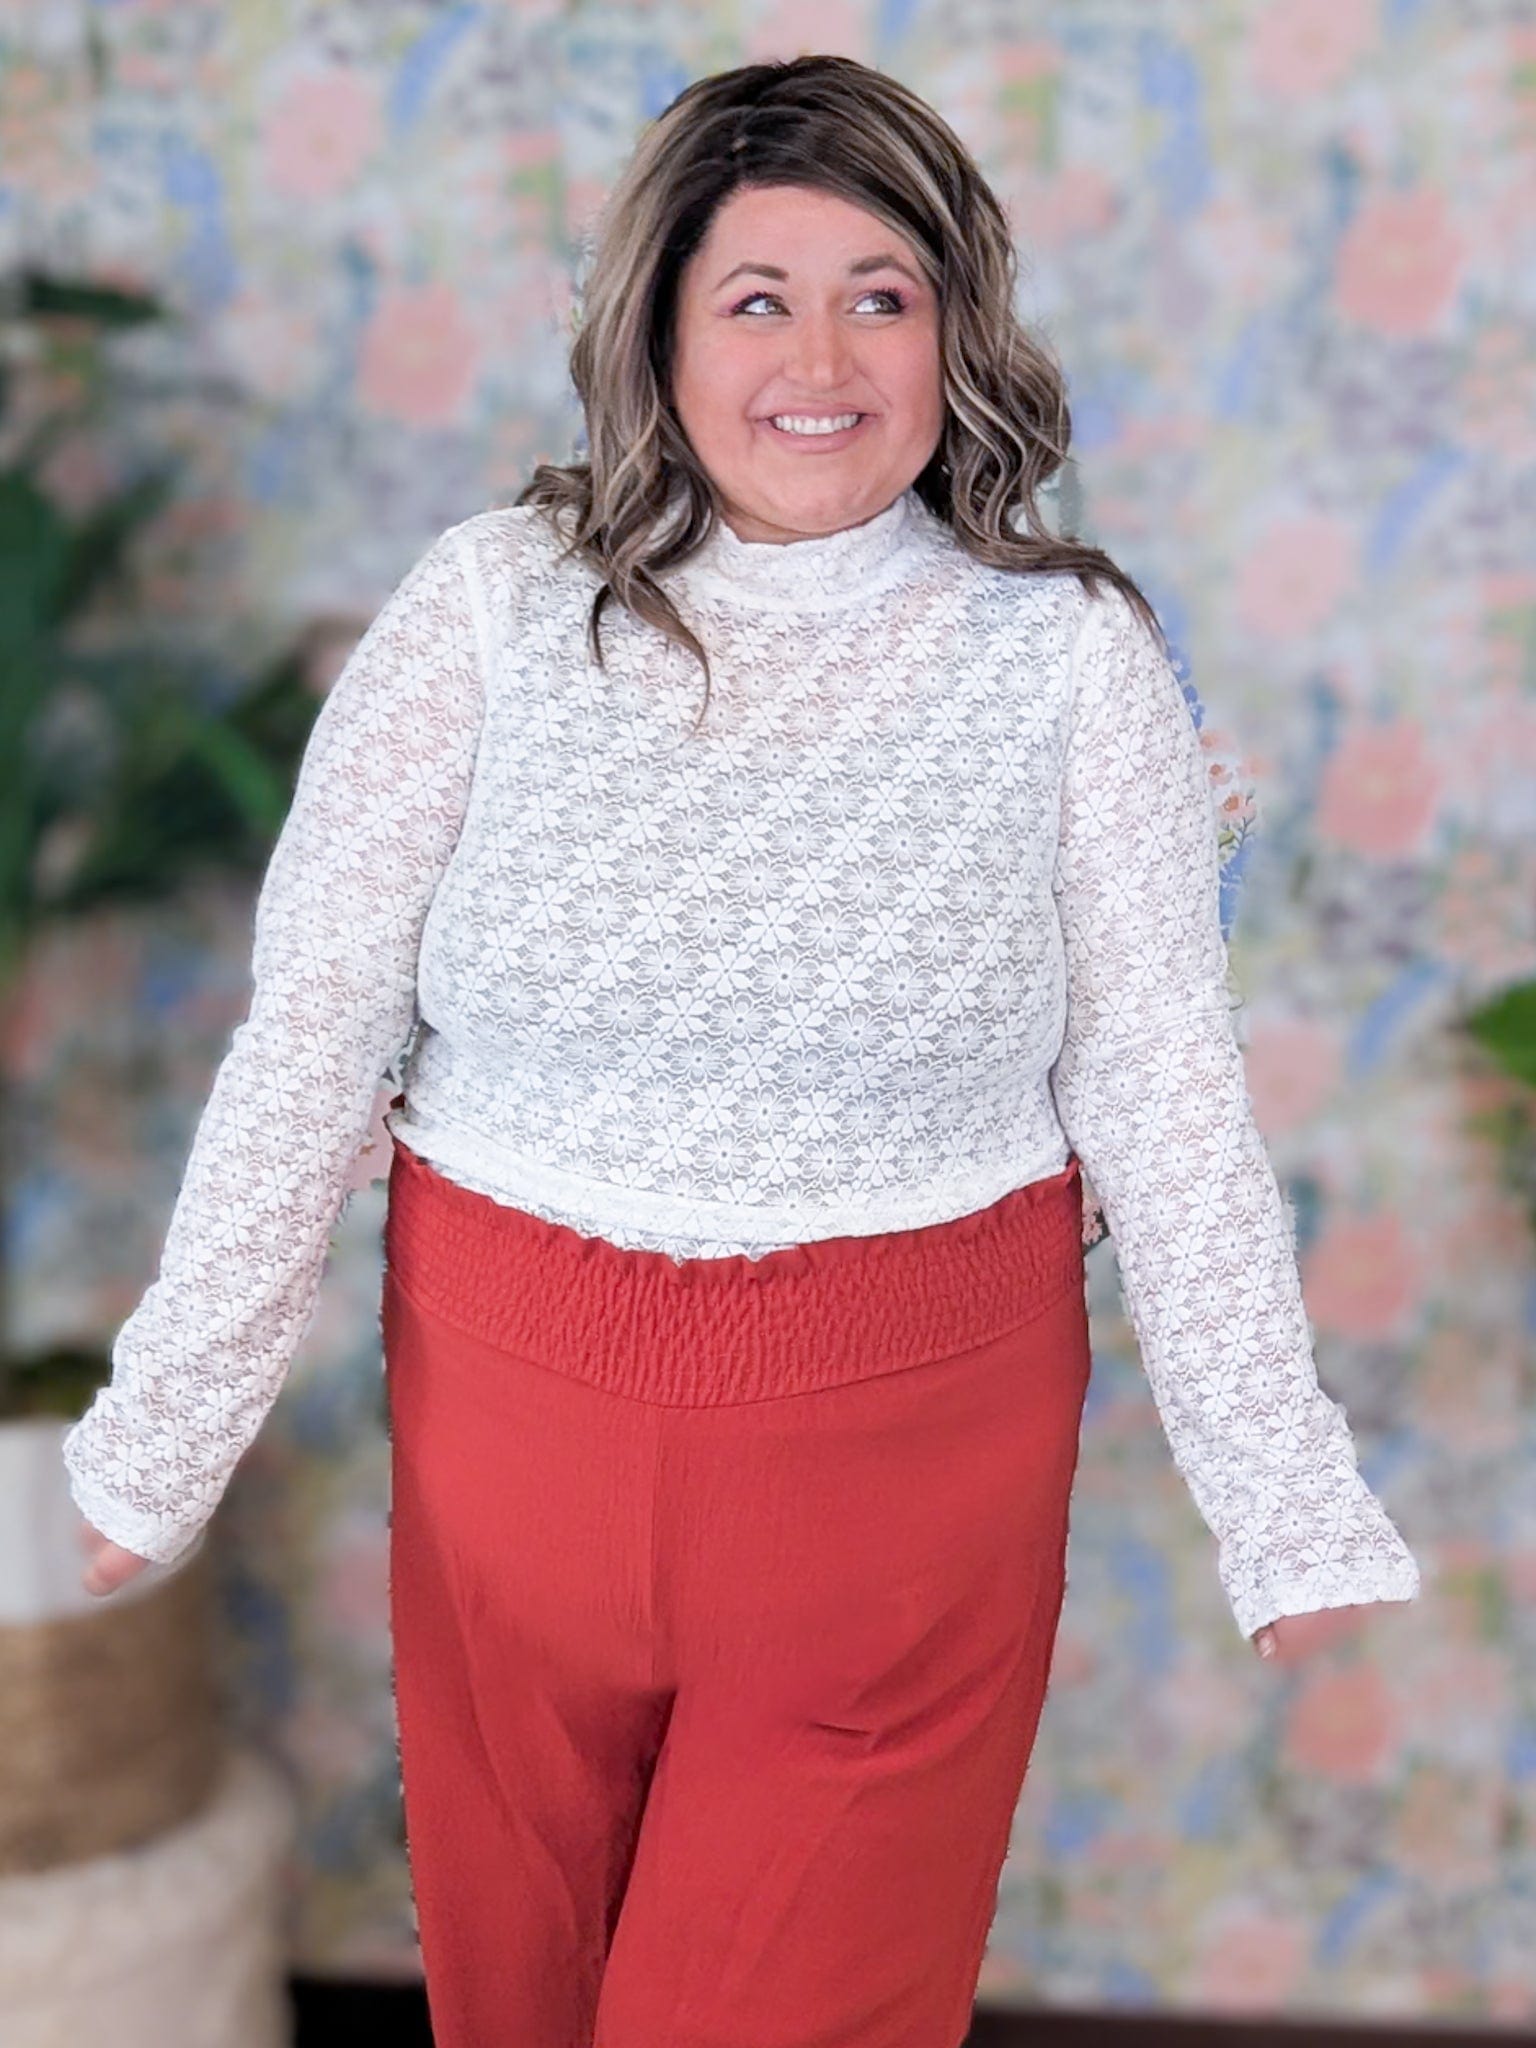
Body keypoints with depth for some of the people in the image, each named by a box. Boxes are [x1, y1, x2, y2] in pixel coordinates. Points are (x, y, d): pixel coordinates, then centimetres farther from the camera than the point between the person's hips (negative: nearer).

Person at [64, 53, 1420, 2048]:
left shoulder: (1071, 652, -5)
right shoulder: (493, 604, -4)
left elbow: (1164, 1094, -1)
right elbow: (307, 1037, -3)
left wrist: (1286, 1504, -1)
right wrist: (160, 1434, -2)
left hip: (907, 1439, -1)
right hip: (515, 1413, 2)